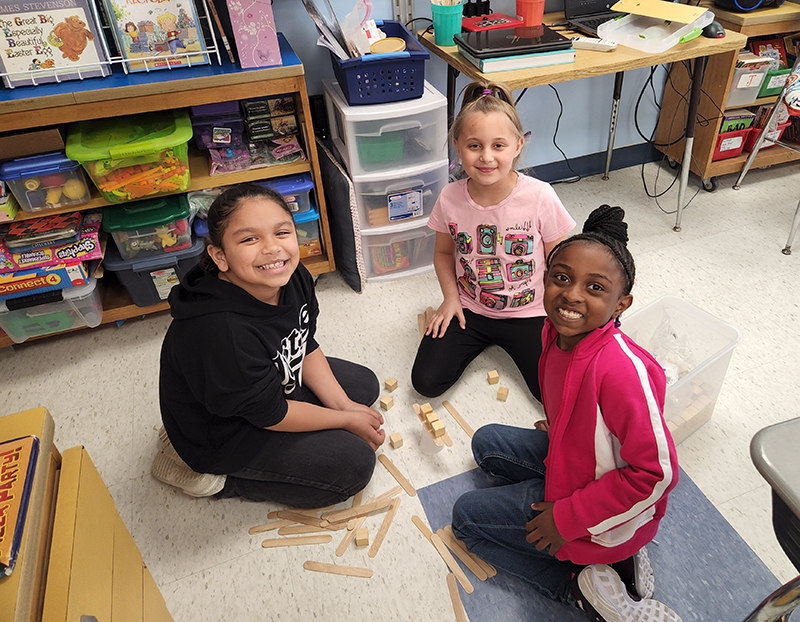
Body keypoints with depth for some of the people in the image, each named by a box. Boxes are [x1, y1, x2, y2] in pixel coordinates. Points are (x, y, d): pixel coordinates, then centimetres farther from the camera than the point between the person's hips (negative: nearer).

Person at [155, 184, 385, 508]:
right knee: (355, 462, -11)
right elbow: (269, 414, -25)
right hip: (220, 436, -8)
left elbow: (306, 346, 0)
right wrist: (347, 420, -15)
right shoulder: (220, 333, -39)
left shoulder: (293, 278, -17)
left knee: (366, 385, 16)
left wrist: (343, 404, -6)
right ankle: (216, 478, 2)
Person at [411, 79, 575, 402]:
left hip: (527, 312, -1)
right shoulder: (450, 198, -12)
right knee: (426, 382, -7)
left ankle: (508, 341, 18)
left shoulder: (540, 197, -19)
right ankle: (480, 339, 19)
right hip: (469, 309, 2)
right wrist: (450, 297, -5)